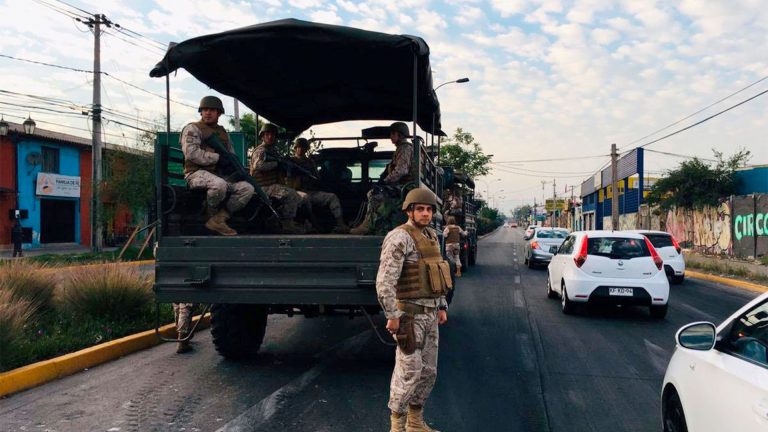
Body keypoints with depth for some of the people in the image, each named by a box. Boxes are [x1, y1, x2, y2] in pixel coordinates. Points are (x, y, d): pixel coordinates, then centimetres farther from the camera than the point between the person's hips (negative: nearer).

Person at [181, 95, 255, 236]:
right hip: (197, 173, -6)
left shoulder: (222, 132, 22)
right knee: (219, 184, -39)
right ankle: (212, 215, -10)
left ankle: (219, 219, -17)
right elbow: (192, 153, -13)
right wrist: (218, 157, -15)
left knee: (247, 188, -15)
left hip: (219, 175, 7)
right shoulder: (192, 129, 2)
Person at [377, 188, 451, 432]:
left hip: (429, 314, 9)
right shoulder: (399, 237, -16)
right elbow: (384, 281, -23)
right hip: (410, 315, -9)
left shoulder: (431, 236, 12)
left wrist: (442, 306, 18)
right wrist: (393, 316, -21)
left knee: (428, 372, 15)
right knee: (408, 372, -3)